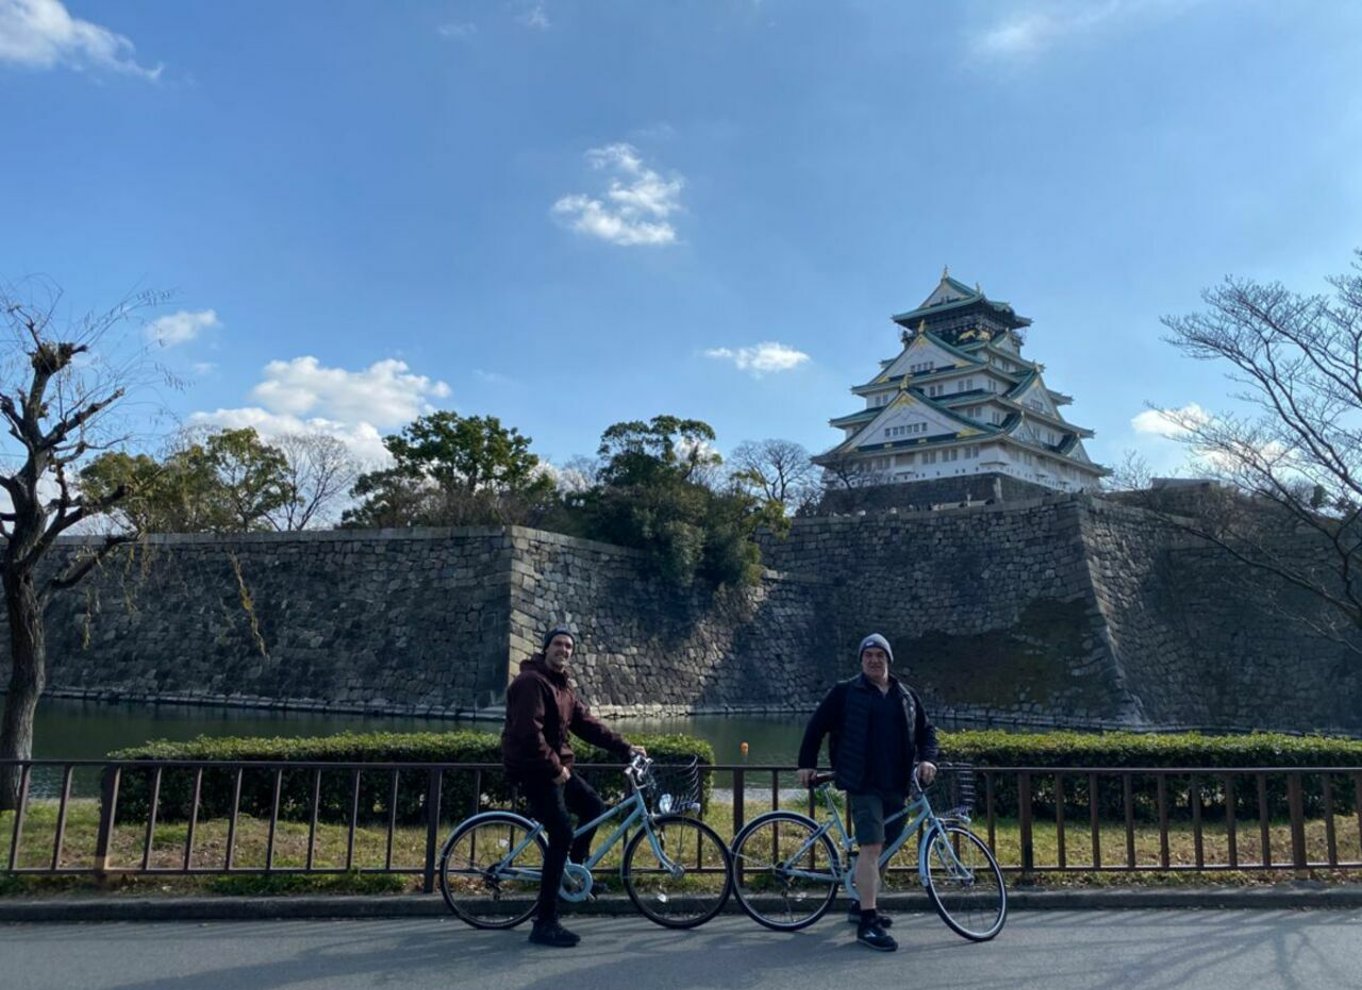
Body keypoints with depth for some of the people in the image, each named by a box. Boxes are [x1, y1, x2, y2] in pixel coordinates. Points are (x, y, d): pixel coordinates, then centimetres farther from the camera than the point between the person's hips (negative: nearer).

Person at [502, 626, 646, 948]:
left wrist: (624, 747, 5)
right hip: (533, 769, -10)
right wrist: (554, 768, -23)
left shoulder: (563, 687, 14)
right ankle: (545, 924, -8)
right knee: (562, 835, -13)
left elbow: (587, 724, 11)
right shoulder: (531, 681, -16)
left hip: (555, 767, 10)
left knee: (594, 806, 11)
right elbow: (528, 732, -26)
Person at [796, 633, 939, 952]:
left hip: (896, 786, 5)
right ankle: (868, 923, -15)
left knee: (880, 849, 14)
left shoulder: (907, 696, 14)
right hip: (863, 785, -5)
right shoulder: (844, 692, 2)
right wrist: (806, 763, 5)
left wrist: (927, 759, 1)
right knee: (871, 847, -16)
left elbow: (926, 730, 19)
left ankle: (863, 904, 32)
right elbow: (817, 726, 7)